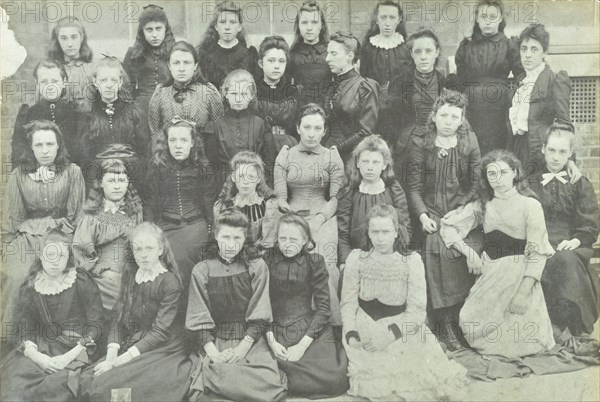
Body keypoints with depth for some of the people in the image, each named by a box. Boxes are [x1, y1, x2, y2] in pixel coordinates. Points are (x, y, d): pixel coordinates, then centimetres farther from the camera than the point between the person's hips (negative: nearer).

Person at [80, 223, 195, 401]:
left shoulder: (170, 282, -9)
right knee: (85, 380, -16)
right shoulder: (130, 277, 11)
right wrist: (111, 355, -12)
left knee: (105, 387, -24)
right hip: (129, 349, 6)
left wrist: (120, 360, -20)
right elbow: (118, 321, 7)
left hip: (163, 352, -6)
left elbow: (160, 333, -15)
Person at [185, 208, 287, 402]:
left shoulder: (257, 267, 4)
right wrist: (213, 353, -14)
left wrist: (242, 348, -14)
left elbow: (259, 316, -1)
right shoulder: (201, 271, 4)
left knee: (271, 386, -24)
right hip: (214, 341, 0)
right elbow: (199, 319, 0)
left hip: (250, 340, 0)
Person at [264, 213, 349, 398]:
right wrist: (271, 342, -11)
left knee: (334, 380, -17)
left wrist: (303, 345, -12)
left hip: (311, 331, 1)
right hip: (276, 333, 0)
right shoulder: (266, 262, 1)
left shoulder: (314, 262, 1)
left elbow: (323, 306, -2)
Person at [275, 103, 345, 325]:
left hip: (323, 219, 0)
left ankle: (334, 322, -18)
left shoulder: (332, 157, 13)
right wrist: (288, 210, -12)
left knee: (325, 268, -27)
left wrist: (318, 220, -11)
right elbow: (280, 197, 8)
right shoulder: (285, 156, 14)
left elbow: (335, 198, 5)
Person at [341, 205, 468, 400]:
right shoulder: (356, 258, 2)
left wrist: (389, 334, -19)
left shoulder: (411, 261, -2)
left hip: (401, 331, 0)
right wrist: (351, 334, -15)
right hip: (364, 330, 0)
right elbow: (348, 302, 1)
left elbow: (416, 311, -6)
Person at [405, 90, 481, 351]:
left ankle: (462, 317, -12)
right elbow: (414, 187, 4)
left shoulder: (469, 142, 9)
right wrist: (422, 215, -11)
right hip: (430, 212, -1)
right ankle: (445, 323, -21)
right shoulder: (420, 144, 6)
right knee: (435, 244, -28)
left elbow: (476, 184, 6)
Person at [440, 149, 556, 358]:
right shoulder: (483, 205, 11)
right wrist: (469, 253, -5)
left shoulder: (530, 205, -2)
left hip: (519, 275, -3)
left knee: (522, 341, -15)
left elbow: (538, 252, -8)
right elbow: (447, 227, 10)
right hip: (489, 274, 4)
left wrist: (524, 291, -17)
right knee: (470, 324, -15)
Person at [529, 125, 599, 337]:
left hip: (570, 246, 0)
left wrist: (575, 241, -13)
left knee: (566, 260, -34)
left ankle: (575, 329, -29)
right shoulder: (530, 182, 15)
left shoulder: (580, 184, 15)